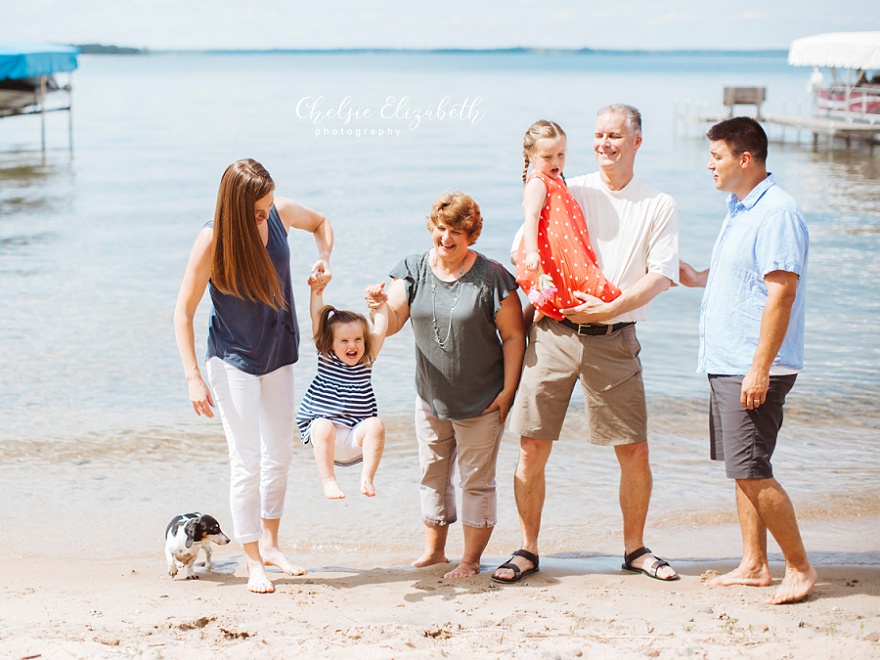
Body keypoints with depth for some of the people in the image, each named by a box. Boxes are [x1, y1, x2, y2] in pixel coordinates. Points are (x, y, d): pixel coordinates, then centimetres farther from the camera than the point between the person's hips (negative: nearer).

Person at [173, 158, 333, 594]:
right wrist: (193, 377, -21)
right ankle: (253, 562, 5)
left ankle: (269, 544, 29)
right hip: (233, 359, -5)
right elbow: (183, 312, -17)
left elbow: (320, 222, 13)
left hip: (279, 354, 5)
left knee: (279, 453, 12)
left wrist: (323, 259, -7)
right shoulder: (212, 240, -23)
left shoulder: (281, 213, -11)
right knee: (247, 460, -5)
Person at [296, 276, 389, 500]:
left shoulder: (367, 359, 8)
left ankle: (367, 479, -26)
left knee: (375, 425, -29)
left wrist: (380, 303, -1)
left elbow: (381, 328, 5)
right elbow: (317, 319, -2)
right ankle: (329, 481, -30)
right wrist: (317, 293, -10)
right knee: (323, 426, -35)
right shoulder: (326, 358, 4)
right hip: (323, 431, -1)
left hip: (357, 435, 1)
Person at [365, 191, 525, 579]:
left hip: (481, 401, -4)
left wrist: (508, 390, -12)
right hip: (431, 398, 5)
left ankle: (471, 559, 14)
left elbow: (513, 336, -8)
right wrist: (381, 307, -31)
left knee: (476, 480, 4)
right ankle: (433, 551, 28)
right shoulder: (414, 271, -1)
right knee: (432, 475, 14)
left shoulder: (491, 277, -12)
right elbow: (392, 324, -8)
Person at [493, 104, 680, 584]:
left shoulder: (659, 206, 6)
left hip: (614, 338, 0)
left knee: (634, 451, 2)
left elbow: (660, 275, -3)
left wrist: (610, 308, -15)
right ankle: (528, 550, 12)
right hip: (554, 333, 0)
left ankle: (634, 548, 21)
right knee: (532, 447, -1)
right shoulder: (568, 193, 8)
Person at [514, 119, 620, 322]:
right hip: (550, 256, -10)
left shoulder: (556, 181, 22)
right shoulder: (538, 183, -8)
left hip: (568, 252, 10)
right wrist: (531, 252, -32)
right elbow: (531, 218, -21)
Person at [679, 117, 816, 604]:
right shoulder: (739, 209, 16)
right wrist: (696, 277, 13)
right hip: (726, 364, 10)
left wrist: (760, 368, -23)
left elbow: (781, 294, -21)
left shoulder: (777, 213, -15)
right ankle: (754, 565, 19)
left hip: (754, 369, -10)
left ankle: (799, 567, 2)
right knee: (742, 470, 12)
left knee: (750, 471, -9)